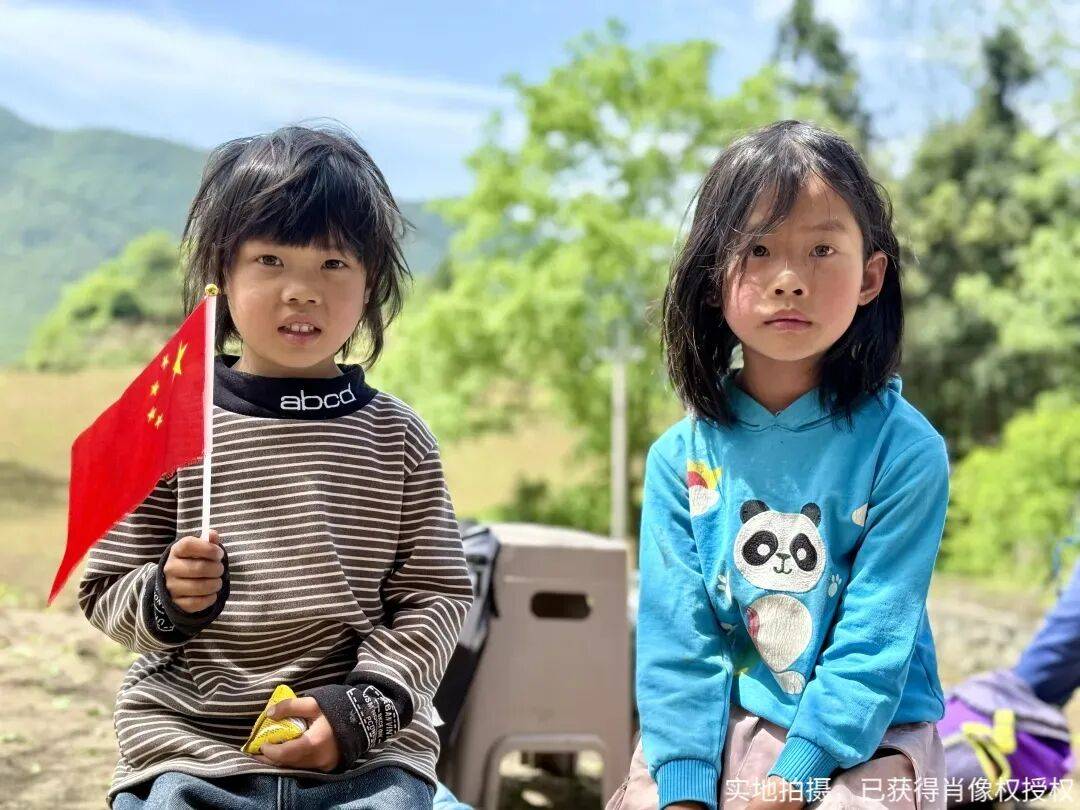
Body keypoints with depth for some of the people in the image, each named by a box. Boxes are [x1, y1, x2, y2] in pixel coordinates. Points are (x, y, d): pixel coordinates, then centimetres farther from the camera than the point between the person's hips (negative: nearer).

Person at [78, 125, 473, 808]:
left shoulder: (397, 438, 4)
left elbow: (438, 595, 3)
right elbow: (105, 592, 6)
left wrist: (365, 705, -9)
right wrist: (168, 599, -15)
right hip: (188, 752, 0)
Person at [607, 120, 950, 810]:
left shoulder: (904, 449, -11)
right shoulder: (680, 458, -3)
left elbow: (873, 647, -13)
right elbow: (676, 639, -4)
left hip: (863, 740, -2)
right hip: (719, 729, 3)